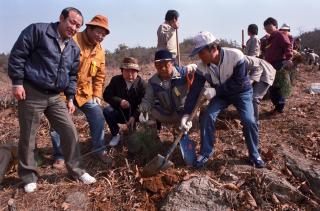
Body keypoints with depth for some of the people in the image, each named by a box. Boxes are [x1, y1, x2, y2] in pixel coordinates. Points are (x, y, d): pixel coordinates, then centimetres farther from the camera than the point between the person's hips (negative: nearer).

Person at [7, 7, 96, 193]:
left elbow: (72, 75, 17)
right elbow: (17, 55, -8)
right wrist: (17, 83, -12)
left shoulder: (74, 49, 10)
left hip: (55, 97, 5)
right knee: (28, 137, 5)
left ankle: (76, 169, 17)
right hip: (31, 94, -5)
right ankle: (29, 176, 24)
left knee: (70, 131, 1)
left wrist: (70, 98, 11)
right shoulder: (37, 31, -7)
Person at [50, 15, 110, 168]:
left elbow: (100, 75, 11)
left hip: (85, 91, 5)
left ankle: (99, 149, 15)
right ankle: (60, 156, 17)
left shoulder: (99, 51, 5)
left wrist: (97, 94, 4)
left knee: (98, 116, -1)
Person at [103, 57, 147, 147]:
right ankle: (115, 135, -4)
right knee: (107, 110, -27)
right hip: (119, 113, 1)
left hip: (135, 113, -1)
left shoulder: (142, 83, -12)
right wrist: (119, 101, -26)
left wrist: (134, 116, -33)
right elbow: (106, 95, -8)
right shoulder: (115, 80, -5)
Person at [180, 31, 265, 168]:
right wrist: (186, 114, -29)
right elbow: (194, 90, -21)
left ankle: (254, 154, 7)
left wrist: (215, 90, -34)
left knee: (249, 120, -20)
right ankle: (206, 152, 2)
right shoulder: (202, 66, -21)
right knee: (207, 116, -17)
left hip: (241, 92, -3)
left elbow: (239, 83, -29)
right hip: (220, 94, 3)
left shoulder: (235, 56, -32)